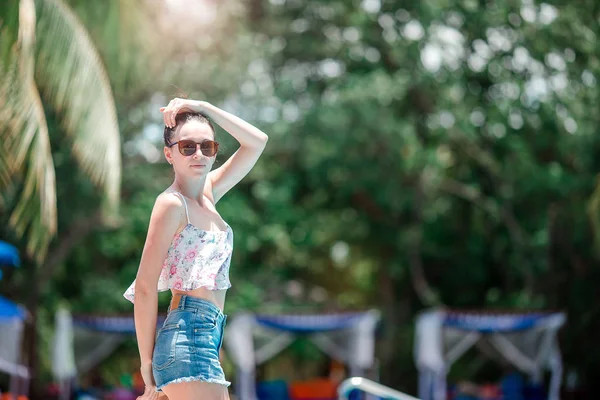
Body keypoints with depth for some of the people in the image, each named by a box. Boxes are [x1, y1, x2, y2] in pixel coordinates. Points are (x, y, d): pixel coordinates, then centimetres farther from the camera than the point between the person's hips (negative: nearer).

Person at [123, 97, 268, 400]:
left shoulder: (208, 193, 16)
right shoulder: (172, 203, -7)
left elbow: (257, 142, 20)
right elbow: (145, 286, -11)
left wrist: (202, 108, 10)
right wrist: (147, 363, -11)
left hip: (209, 334, 9)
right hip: (189, 332, -9)